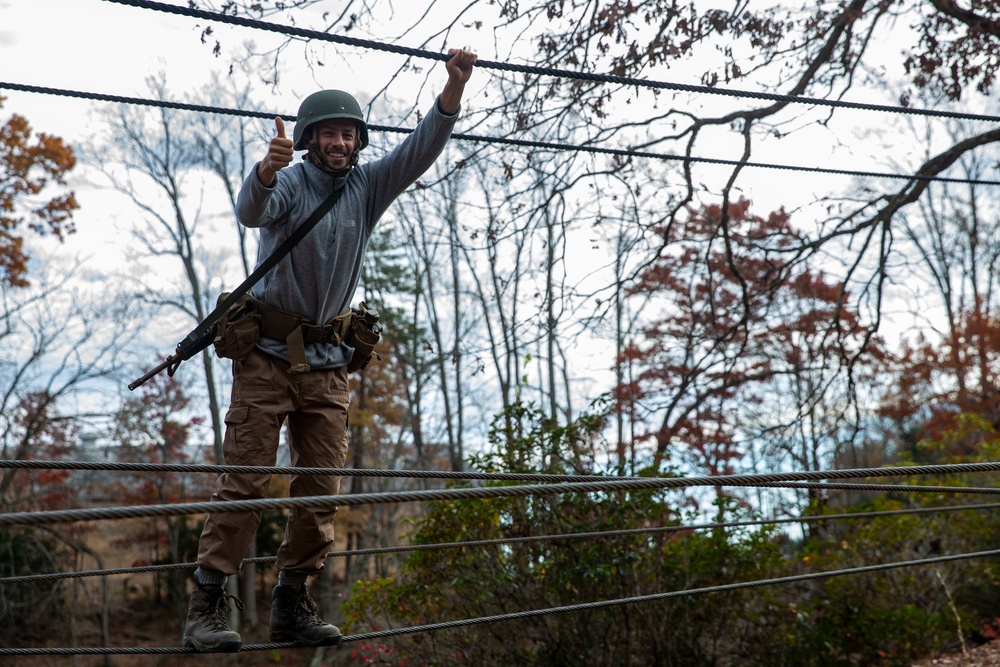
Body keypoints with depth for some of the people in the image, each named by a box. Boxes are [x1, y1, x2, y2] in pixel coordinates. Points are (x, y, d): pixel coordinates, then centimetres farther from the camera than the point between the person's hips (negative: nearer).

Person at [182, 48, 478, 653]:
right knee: (246, 480, -8)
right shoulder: (290, 181, -6)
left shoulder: (367, 187, 6)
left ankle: (293, 603, 13)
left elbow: (422, 149, -4)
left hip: (328, 361, 5)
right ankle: (209, 602, -5)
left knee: (322, 489, 4)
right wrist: (266, 171, -48)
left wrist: (455, 89, -19)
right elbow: (252, 211, -26)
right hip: (269, 352, -4)